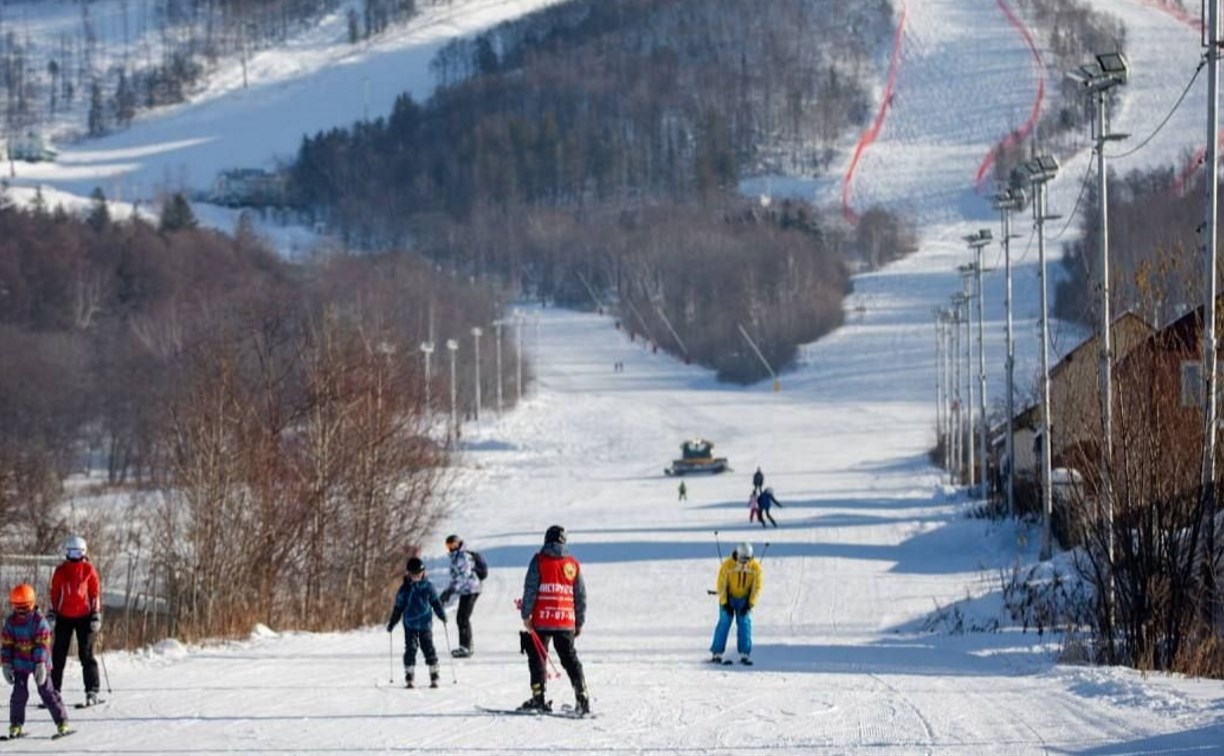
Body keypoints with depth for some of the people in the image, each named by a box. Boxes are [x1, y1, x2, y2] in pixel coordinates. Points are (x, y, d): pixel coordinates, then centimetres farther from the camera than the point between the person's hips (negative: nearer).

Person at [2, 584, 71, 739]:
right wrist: (6, 665, -2)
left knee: (47, 691, -3)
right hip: (20, 663, 3)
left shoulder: (39, 620, -12)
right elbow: (6, 644, 3)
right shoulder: (11, 622, -1)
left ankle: (62, 722, 3)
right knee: (19, 693, -2)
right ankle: (15, 726, 6)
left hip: (39, 662, -3)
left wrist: (41, 665, -21)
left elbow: (43, 644, -15)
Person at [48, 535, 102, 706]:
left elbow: (96, 593, 2)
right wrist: (51, 615, 2)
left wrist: (96, 616, -3)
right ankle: (55, 690, 8)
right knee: (58, 654, 3)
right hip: (64, 616, 2)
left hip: (84, 616, -2)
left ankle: (92, 692, -1)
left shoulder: (89, 570, 1)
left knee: (86, 654, -3)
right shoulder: (60, 571, 5)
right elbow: (54, 594, 8)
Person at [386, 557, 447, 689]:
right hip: (410, 624, 0)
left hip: (425, 623, 0)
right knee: (410, 649, -5)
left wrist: (442, 614, -3)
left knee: (428, 648, 0)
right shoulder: (405, 589, 0)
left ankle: (434, 676, 7)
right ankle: (409, 677, 0)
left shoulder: (427, 586, 1)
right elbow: (398, 607, 6)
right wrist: (392, 623, 6)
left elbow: (435, 601, 8)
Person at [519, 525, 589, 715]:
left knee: (537, 658, 4)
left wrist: (526, 615, -5)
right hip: (566, 621, 3)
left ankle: (538, 697, -1)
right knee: (570, 660, 9)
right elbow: (581, 596, 11)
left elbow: (530, 589, -8)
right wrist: (579, 622, 19)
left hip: (542, 620, -3)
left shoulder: (539, 560, -1)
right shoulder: (573, 565, 8)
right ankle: (582, 698, 1)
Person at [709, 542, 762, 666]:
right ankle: (717, 653, -7)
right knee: (724, 622, -9)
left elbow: (756, 587, -10)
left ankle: (745, 655, -6)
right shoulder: (727, 565, -21)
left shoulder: (755, 567, -15)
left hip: (744, 599, 2)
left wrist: (750, 604, -16)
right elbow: (721, 585, -15)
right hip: (728, 598, -2)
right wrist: (724, 603, -17)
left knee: (745, 623, -7)